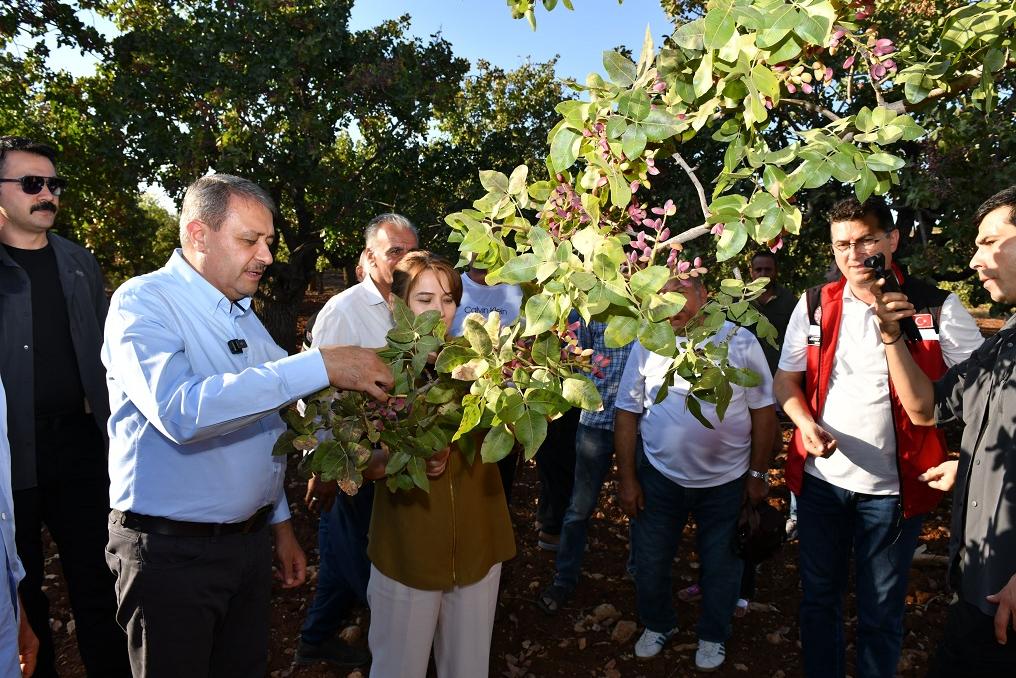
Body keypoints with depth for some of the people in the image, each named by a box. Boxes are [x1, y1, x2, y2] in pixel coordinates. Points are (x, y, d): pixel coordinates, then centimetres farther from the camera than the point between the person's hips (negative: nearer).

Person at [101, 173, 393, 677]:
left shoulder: (244, 317, 11)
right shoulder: (143, 302, -14)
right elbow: (181, 410, -33)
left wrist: (280, 523, 16)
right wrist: (321, 366, -34)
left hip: (252, 539, 7)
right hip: (170, 549, -7)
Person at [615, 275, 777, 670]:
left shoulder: (740, 341, -8)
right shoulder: (647, 344, -4)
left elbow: (763, 410, -3)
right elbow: (627, 412, -1)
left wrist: (758, 473, -3)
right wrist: (627, 479, -2)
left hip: (726, 479, -1)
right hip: (659, 476, 1)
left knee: (721, 565, 15)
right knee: (650, 561, 13)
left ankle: (713, 635, 40)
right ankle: (657, 625, 41)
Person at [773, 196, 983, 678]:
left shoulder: (937, 308, -7)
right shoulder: (815, 305, 0)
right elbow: (785, 381, 6)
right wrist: (806, 423, -13)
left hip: (893, 487, -2)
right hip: (821, 478, 3)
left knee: (881, 612, 14)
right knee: (818, 597, 18)